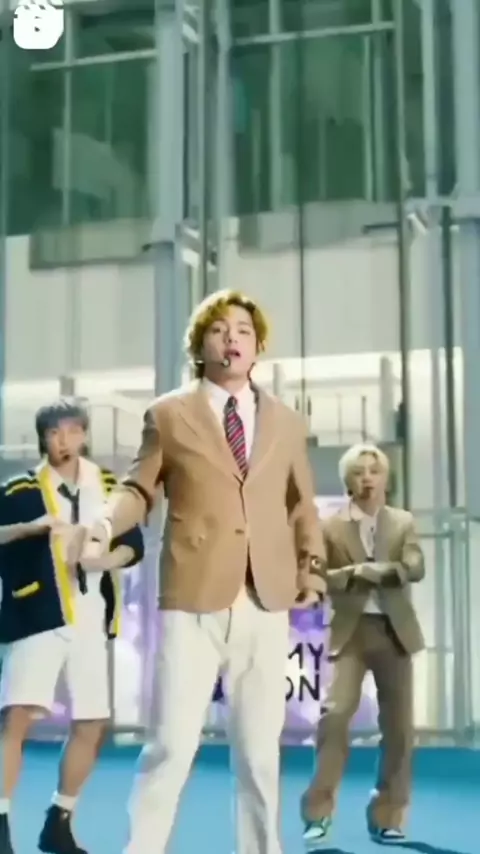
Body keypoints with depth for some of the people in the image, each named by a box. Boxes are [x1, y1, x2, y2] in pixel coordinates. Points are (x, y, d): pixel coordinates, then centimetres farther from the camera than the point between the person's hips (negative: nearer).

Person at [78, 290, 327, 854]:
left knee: (260, 749, 10)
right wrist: (106, 524, -12)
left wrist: (311, 565, 7)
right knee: (172, 744, -5)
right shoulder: (168, 414, 7)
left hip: (267, 602, 3)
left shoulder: (286, 423, 16)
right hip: (193, 600, -3)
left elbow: (301, 505, 20)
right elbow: (139, 490, 7)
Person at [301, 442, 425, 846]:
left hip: (394, 630, 2)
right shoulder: (332, 527, 1)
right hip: (351, 632, -2)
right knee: (335, 712, -15)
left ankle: (386, 816, 15)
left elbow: (415, 568, -10)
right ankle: (319, 812, -6)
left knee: (399, 725, 3)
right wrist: (352, 575, -19)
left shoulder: (404, 522, 6)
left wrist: (369, 570, -16)